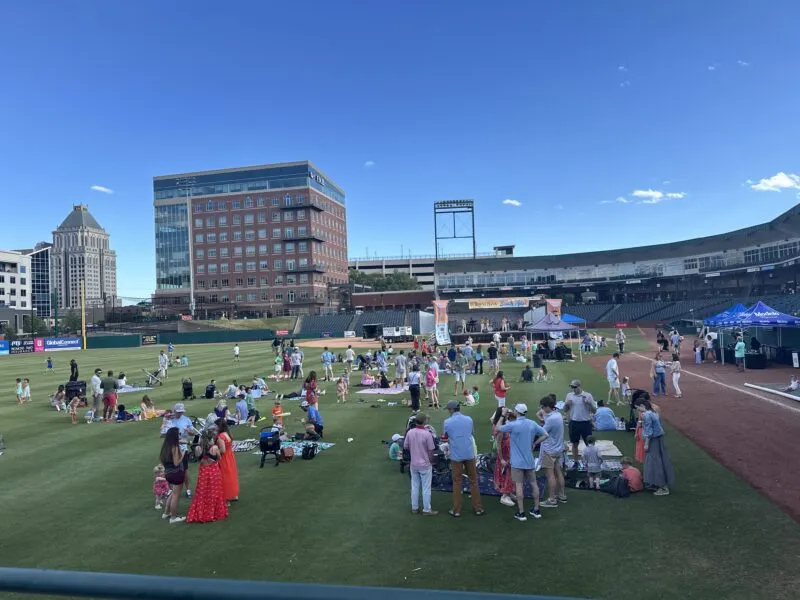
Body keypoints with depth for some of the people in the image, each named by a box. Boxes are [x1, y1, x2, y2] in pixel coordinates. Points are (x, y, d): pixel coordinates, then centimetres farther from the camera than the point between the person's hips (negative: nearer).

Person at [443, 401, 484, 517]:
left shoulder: (447, 422, -8)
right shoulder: (469, 419, 1)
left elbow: (446, 437, 4)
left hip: (456, 456, -2)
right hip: (469, 454, 2)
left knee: (457, 482, 8)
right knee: (473, 481, 12)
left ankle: (456, 510, 14)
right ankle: (478, 508, 18)